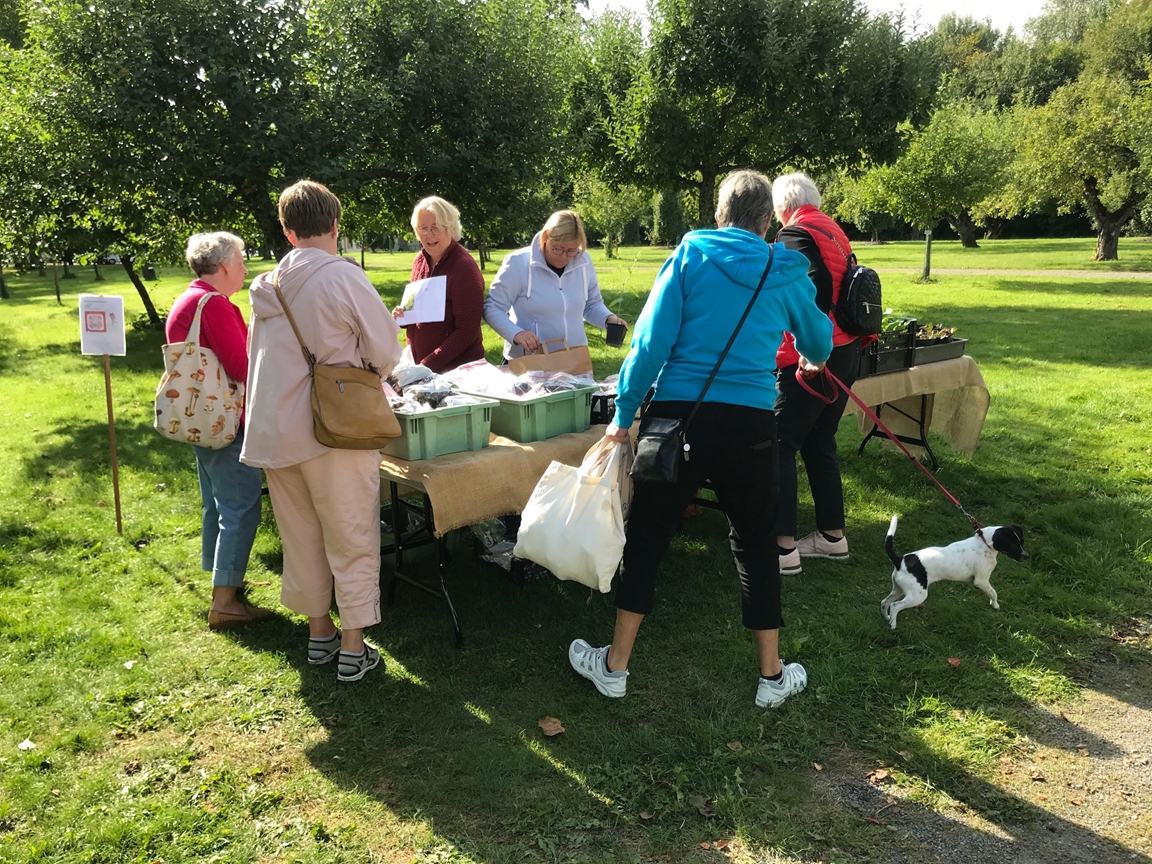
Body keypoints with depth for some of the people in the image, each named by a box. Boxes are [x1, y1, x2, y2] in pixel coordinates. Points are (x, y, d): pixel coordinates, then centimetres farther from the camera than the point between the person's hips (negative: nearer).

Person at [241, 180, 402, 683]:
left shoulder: (268, 286, 5)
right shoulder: (343, 277, -13)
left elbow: (265, 356, 14)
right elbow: (386, 351, -10)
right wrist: (369, 376, 12)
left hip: (273, 429, 6)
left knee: (301, 537, 18)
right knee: (352, 542, 6)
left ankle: (318, 633, 30)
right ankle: (353, 649, 13)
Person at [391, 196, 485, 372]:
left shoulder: (464, 267, -17)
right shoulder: (420, 260, 3)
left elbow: (467, 331, -19)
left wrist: (428, 364, -22)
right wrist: (402, 316, -3)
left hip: (458, 368, -6)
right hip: (418, 364, 7)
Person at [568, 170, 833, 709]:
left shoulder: (690, 256, 1)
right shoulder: (786, 273, 7)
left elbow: (652, 339, -7)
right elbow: (819, 347, 20)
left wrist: (624, 413, -2)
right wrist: (809, 357, 44)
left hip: (678, 415, -1)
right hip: (750, 422, 1)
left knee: (647, 538, 10)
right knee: (755, 544, 15)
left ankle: (614, 665, 20)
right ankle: (772, 675, 25)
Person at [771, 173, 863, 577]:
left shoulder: (795, 233, -10)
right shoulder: (833, 230, 16)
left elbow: (817, 288, -22)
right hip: (845, 354, 9)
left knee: (779, 446, -6)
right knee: (820, 444, 17)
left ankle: (784, 548, -7)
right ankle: (833, 536, 24)